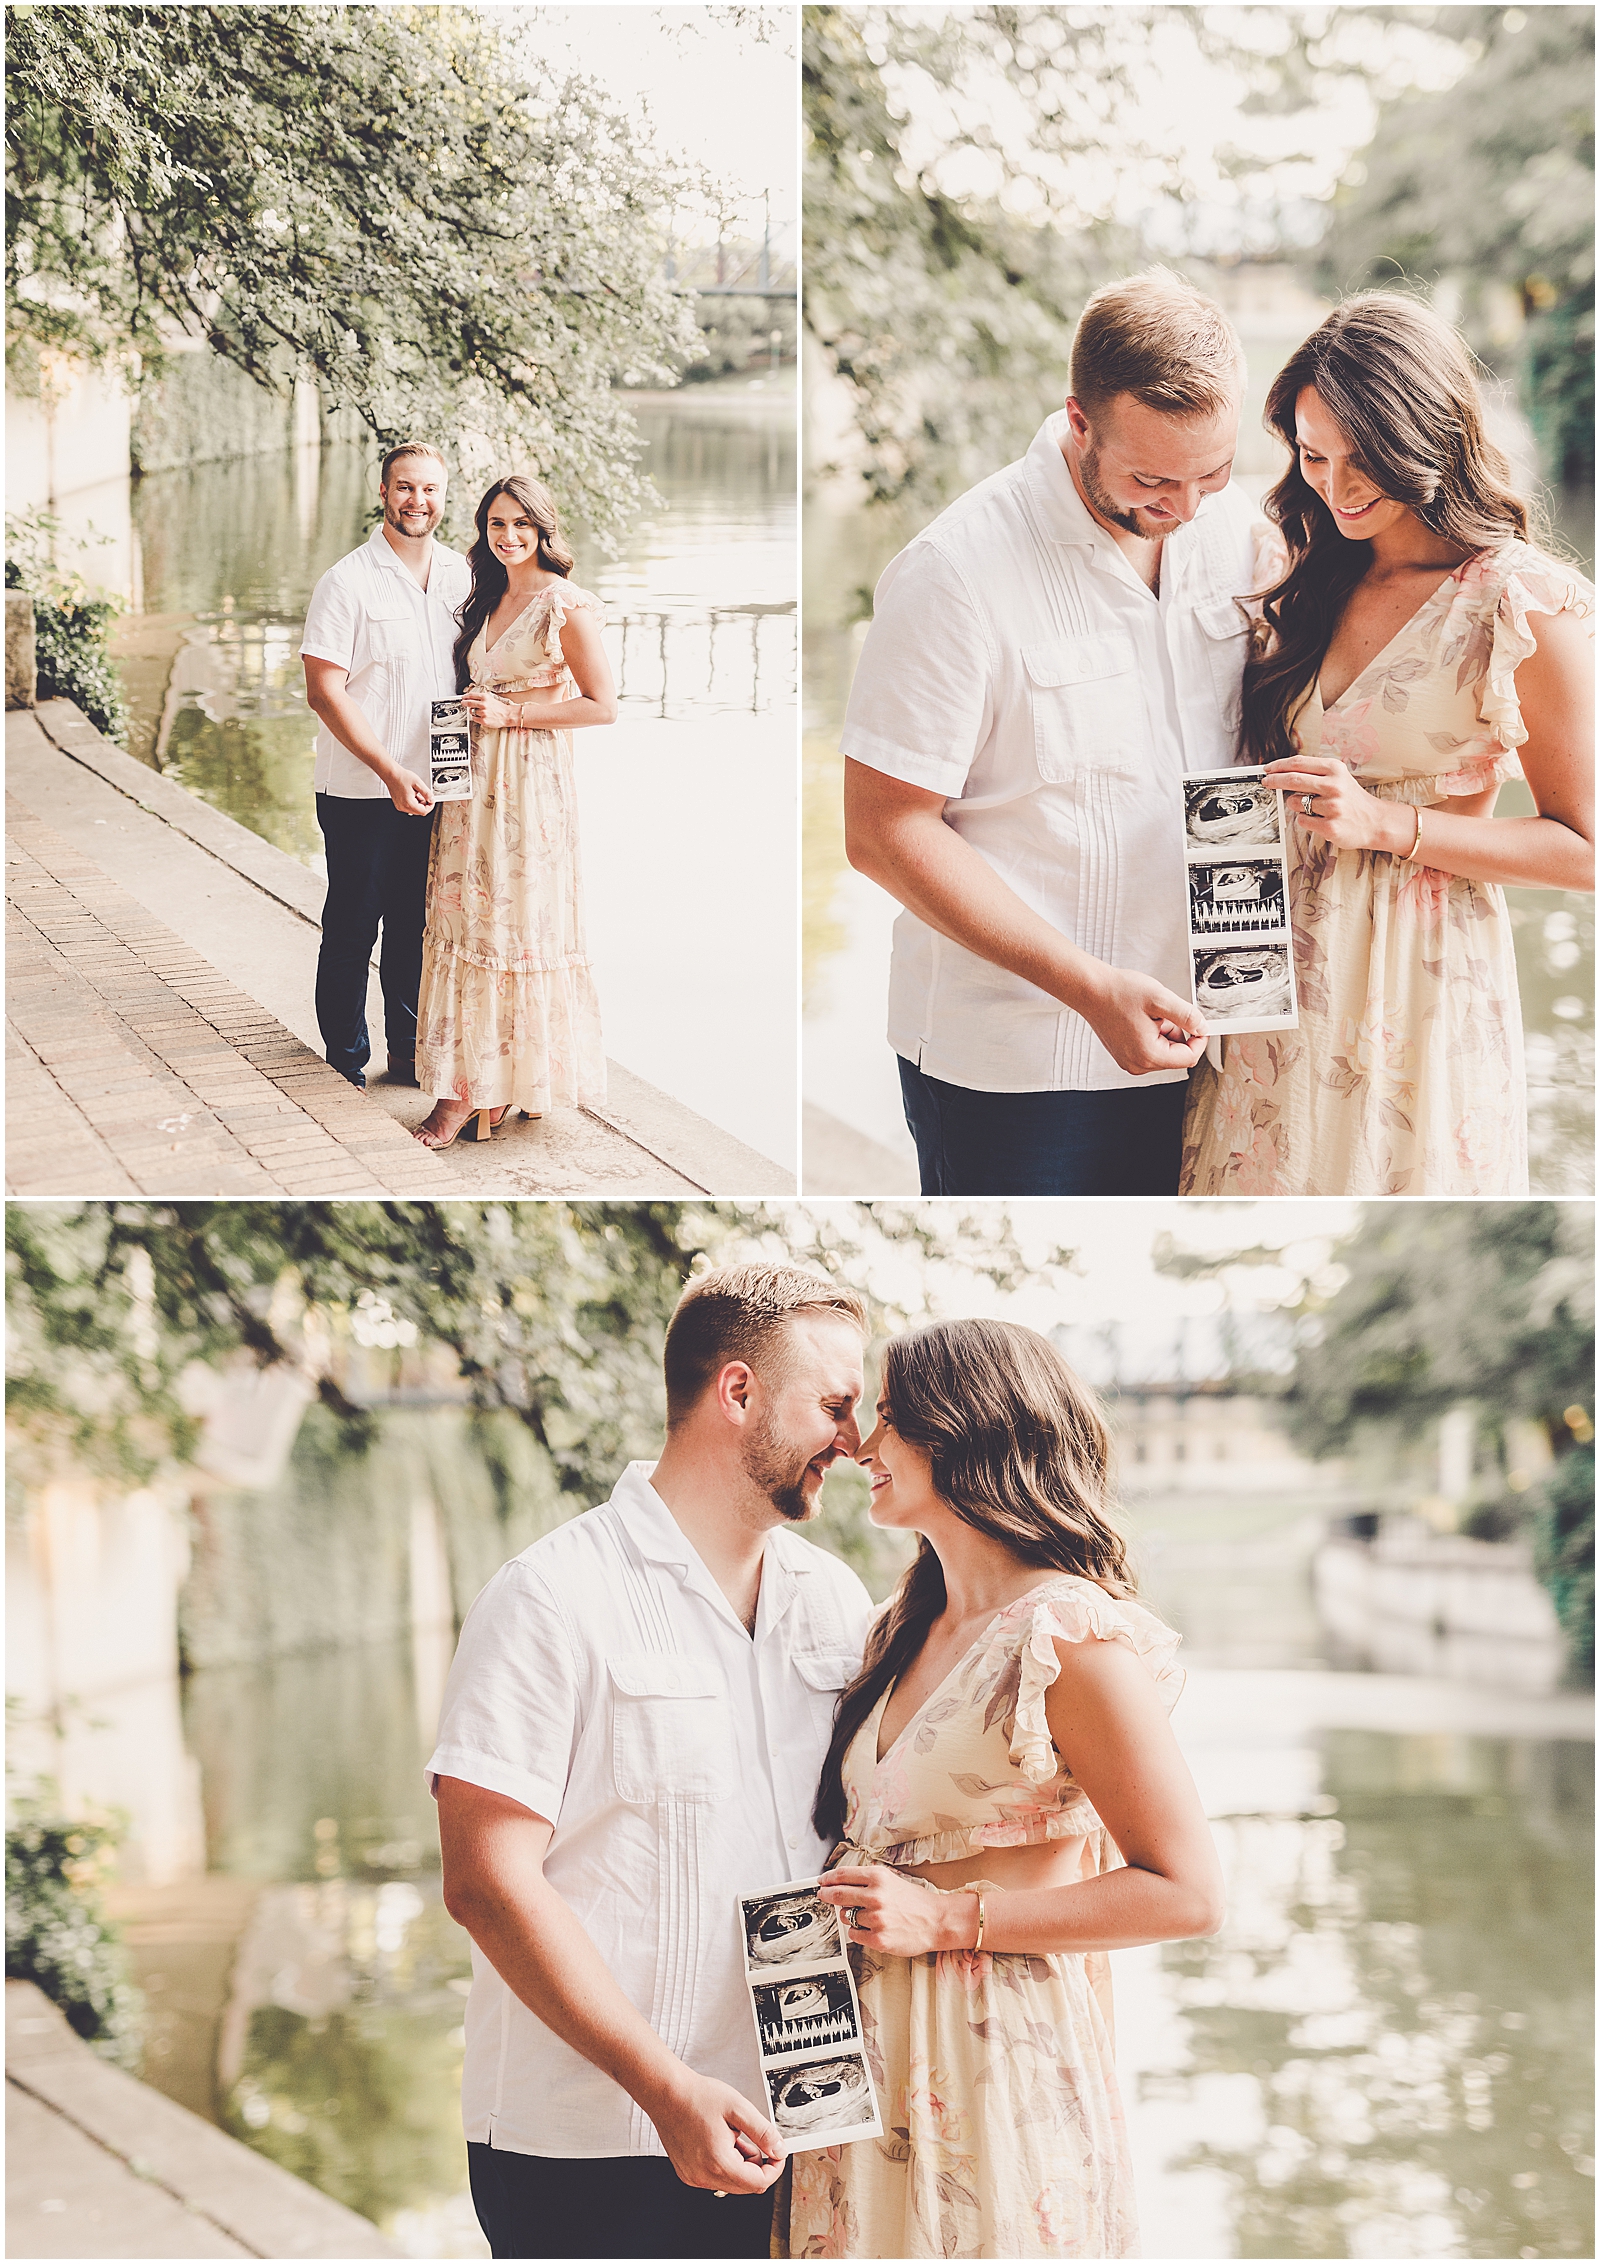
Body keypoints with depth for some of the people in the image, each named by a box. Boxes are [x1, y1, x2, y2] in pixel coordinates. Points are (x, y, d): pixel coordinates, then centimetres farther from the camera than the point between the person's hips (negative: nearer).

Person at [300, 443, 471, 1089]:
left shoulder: (460, 575, 6)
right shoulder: (348, 582, -11)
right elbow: (325, 692, -14)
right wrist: (390, 771, -20)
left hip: (434, 788, 5)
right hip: (362, 794, -5)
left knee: (417, 927, 13)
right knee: (352, 931, 4)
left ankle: (410, 1054, 25)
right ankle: (346, 1063, 15)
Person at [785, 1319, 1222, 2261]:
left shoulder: (1070, 1636, -13)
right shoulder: (909, 1629, 12)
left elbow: (1187, 1892, -15)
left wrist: (951, 1918, -16)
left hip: (1002, 2067, -8)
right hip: (878, 2065, 8)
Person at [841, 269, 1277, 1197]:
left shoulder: (1238, 530, 2)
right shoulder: (958, 573, -17)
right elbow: (885, 831, -15)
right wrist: (1090, 986, -21)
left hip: (1179, 1039, 6)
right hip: (1007, 1064, -5)